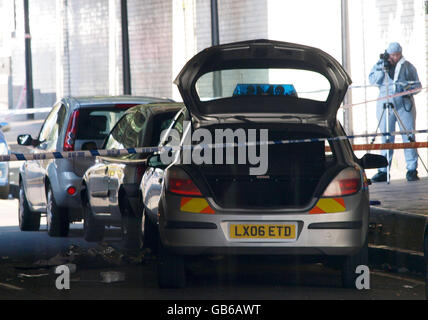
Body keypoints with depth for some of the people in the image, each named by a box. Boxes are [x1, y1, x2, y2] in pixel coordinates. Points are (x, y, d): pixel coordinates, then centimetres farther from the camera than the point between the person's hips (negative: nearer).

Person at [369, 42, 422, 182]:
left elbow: (417, 85, 10)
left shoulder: (408, 67, 8)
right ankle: (383, 171, 4)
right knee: (386, 139, 2)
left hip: (405, 105, -1)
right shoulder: (380, 65, 11)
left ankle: (412, 170, -1)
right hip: (385, 105, 1)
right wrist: (383, 69, -15)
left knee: (409, 137, -4)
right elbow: (372, 80, -2)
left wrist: (409, 89, -11)